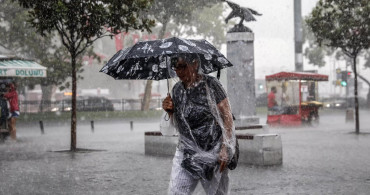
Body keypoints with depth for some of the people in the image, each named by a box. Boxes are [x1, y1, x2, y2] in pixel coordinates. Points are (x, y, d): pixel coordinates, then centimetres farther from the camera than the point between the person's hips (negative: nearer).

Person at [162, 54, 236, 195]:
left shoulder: (210, 85, -9)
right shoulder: (177, 89, 7)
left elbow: (227, 118, -9)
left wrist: (225, 149, -16)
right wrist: (169, 111, -4)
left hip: (213, 151, -4)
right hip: (186, 152, 4)